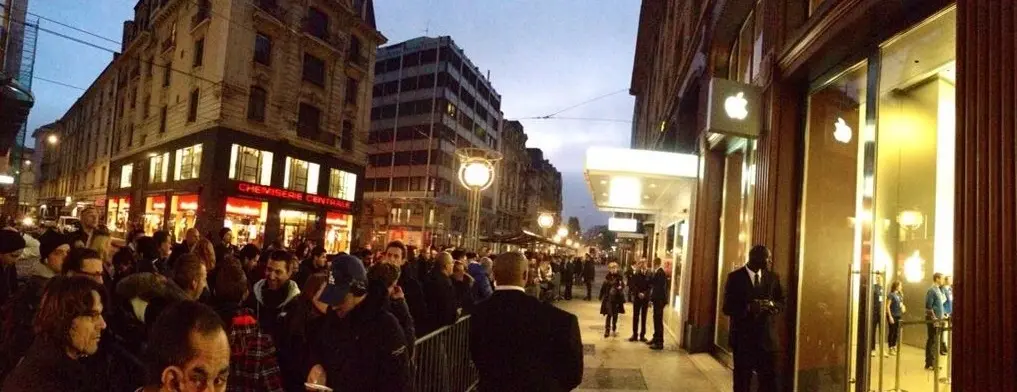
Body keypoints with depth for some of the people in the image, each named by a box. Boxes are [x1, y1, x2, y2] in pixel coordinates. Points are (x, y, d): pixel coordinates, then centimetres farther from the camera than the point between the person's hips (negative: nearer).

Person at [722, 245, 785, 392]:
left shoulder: (772, 277, 7)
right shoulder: (735, 277, -5)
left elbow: (782, 303, 10)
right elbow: (728, 308, -8)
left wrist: (772, 305, -12)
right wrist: (748, 307, -25)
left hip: (767, 337, 3)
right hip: (742, 337, -3)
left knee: (769, 380, 3)